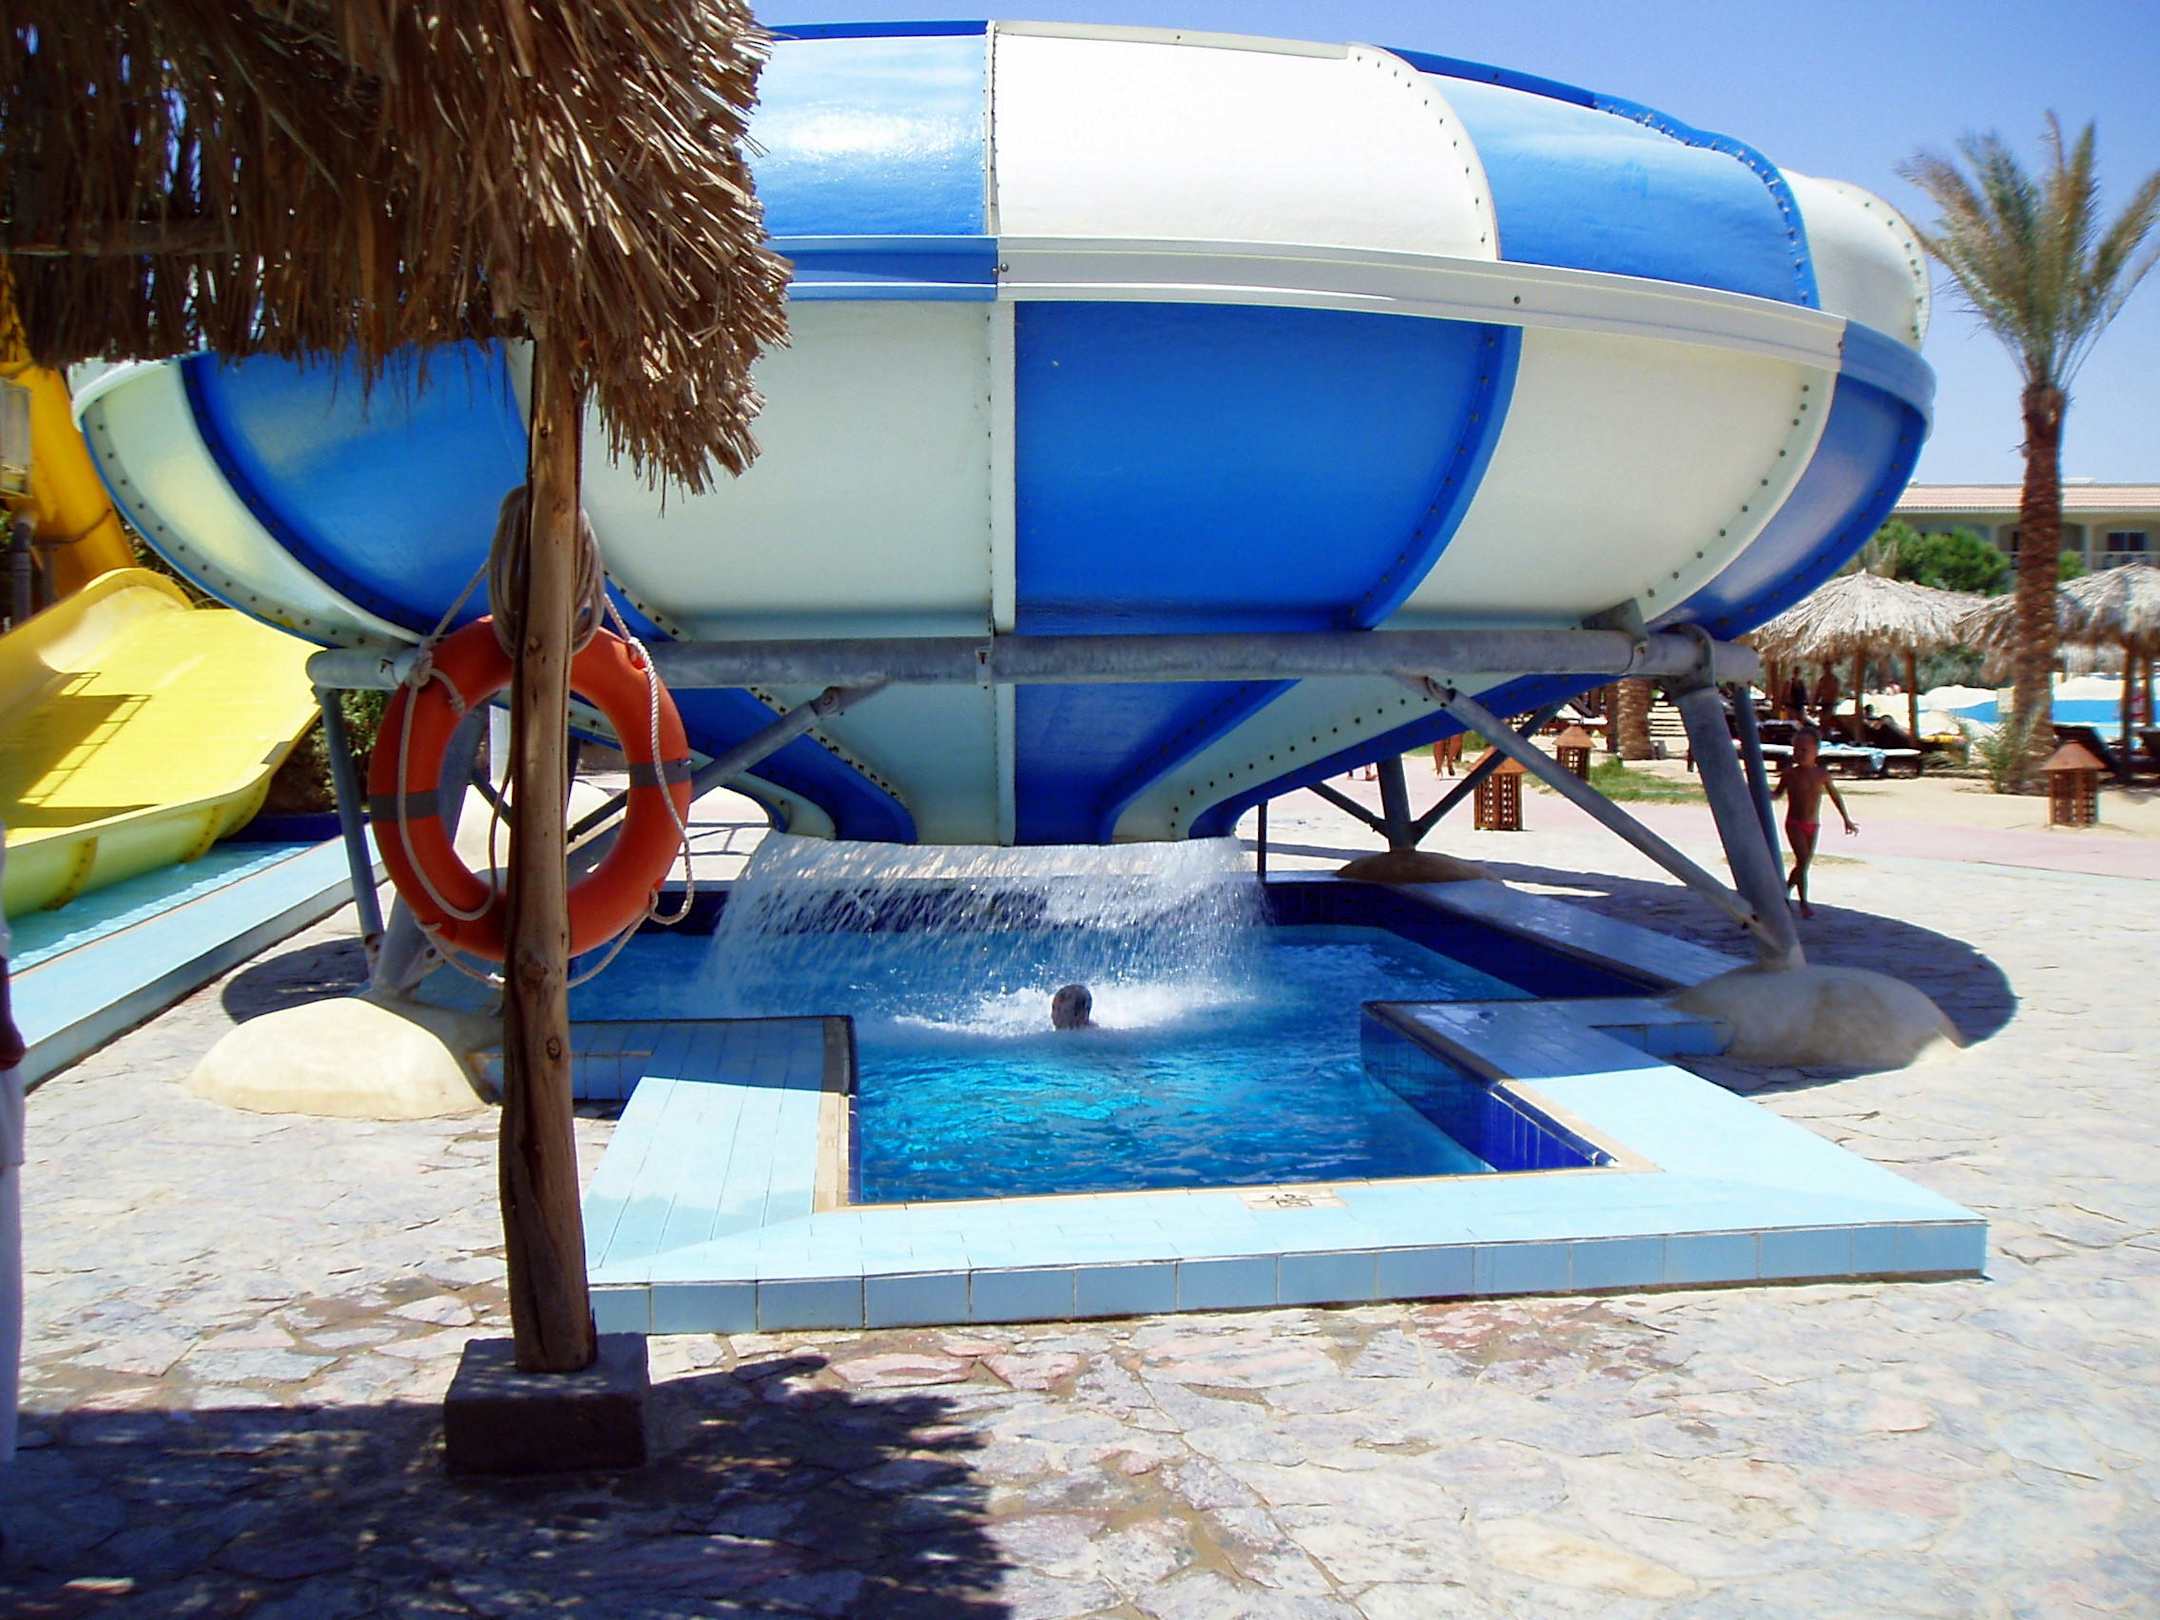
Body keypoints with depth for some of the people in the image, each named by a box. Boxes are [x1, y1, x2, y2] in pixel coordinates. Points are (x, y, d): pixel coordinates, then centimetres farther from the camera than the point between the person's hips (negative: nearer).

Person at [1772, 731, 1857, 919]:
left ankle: (1786, 888, 28)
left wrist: (1847, 819, 15)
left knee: (1805, 862, 6)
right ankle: (1804, 902, -7)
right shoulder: (1790, 773, -5)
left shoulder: (1822, 774, -1)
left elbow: (1835, 797, 11)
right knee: (1803, 860, -13)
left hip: (1813, 825, 3)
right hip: (1794, 824, -3)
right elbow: (1778, 794, 7)